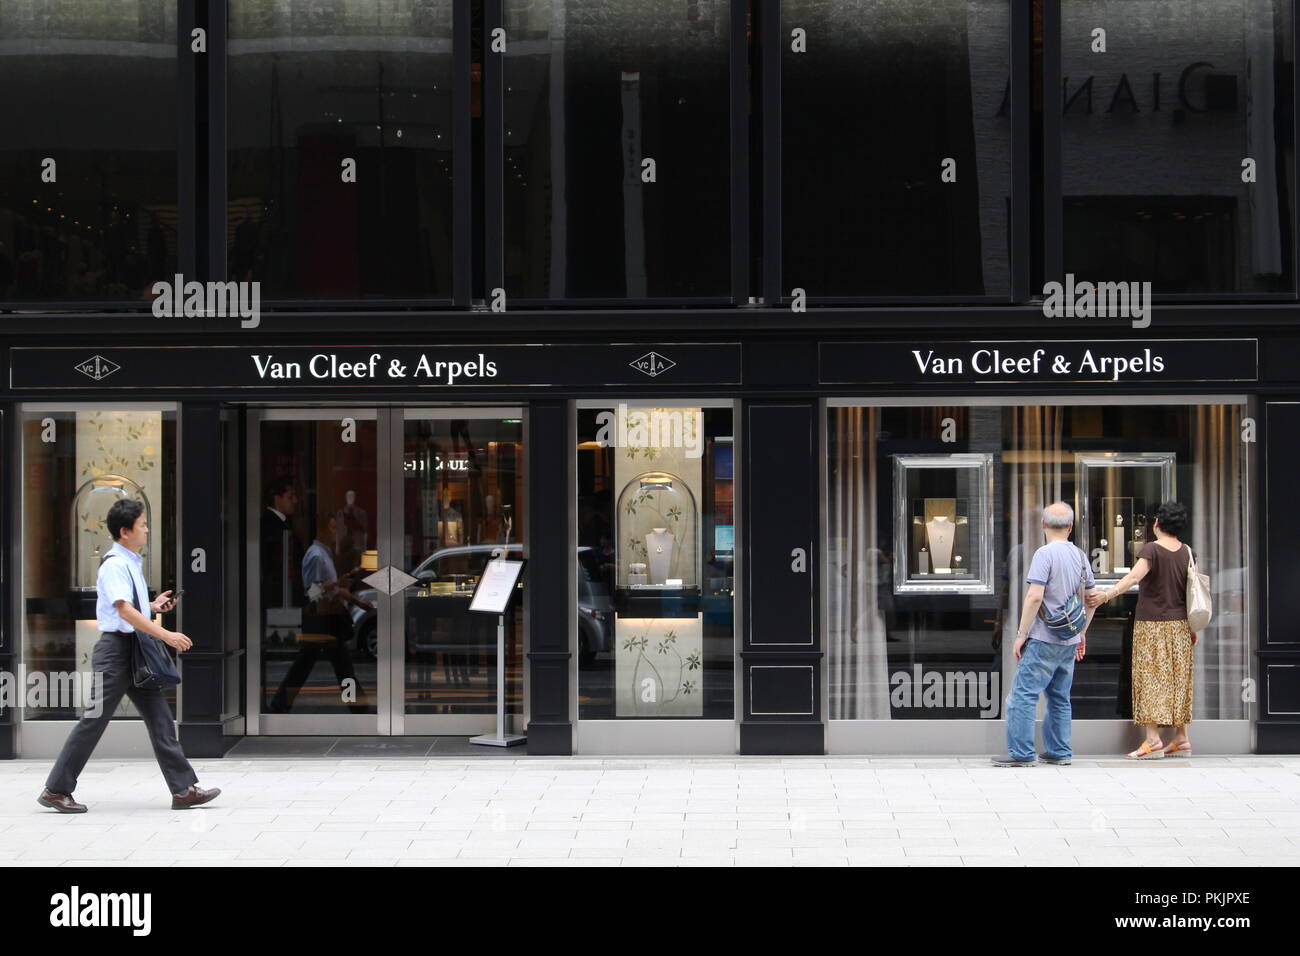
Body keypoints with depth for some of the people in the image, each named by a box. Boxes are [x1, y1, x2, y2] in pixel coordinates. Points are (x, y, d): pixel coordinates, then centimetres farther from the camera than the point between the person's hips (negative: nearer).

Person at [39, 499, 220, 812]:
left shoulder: (132, 563, 16)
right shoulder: (114, 564, -13)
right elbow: (124, 611, -23)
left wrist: (153, 606, 11)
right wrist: (166, 634, -27)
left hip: (135, 651, 9)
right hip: (116, 648, -9)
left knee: (160, 718, 5)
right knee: (95, 720, -4)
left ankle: (183, 789, 4)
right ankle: (56, 789, 5)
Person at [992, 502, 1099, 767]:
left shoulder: (1045, 554, -13)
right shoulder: (1080, 556, 11)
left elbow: (1034, 597, -19)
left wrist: (1021, 634, -13)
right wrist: (1082, 633, 26)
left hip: (1044, 639, -8)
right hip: (1070, 641, 8)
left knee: (1022, 695, -5)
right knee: (1060, 698, 14)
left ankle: (1021, 753, -7)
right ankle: (1059, 752, 17)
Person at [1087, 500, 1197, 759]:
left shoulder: (1151, 549, -10)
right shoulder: (1187, 553, 7)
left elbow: (1134, 576, -26)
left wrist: (1107, 594, -34)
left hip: (1151, 624, -6)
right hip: (1179, 625, 6)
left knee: (1150, 679, -5)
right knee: (1178, 679, 10)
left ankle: (1153, 740, -12)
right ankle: (1181, 740, 12)